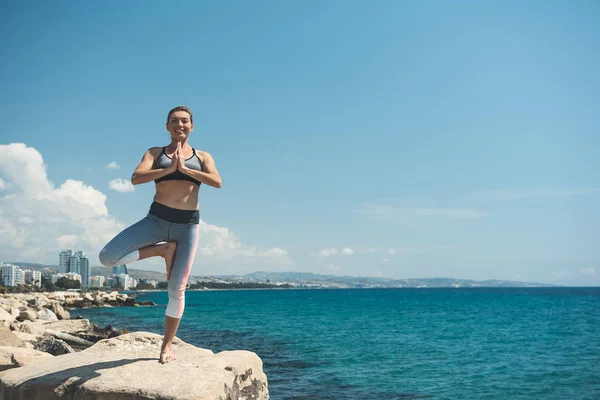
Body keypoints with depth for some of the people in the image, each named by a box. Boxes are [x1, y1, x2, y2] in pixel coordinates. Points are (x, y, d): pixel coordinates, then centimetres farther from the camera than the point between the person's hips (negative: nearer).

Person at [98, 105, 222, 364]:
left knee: (177, 289, 1)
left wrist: (184, 168, -14)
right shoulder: (155, 153, 9)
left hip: (188, 225, 0)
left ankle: (166, 346, 18)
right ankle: (163, 249, 2)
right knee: (107, 258, -15)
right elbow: (136, 178, -9)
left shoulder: (202, 157, 10)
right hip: (157, 219, 1)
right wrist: (168, 168, -17)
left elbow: (217, 182, -9)